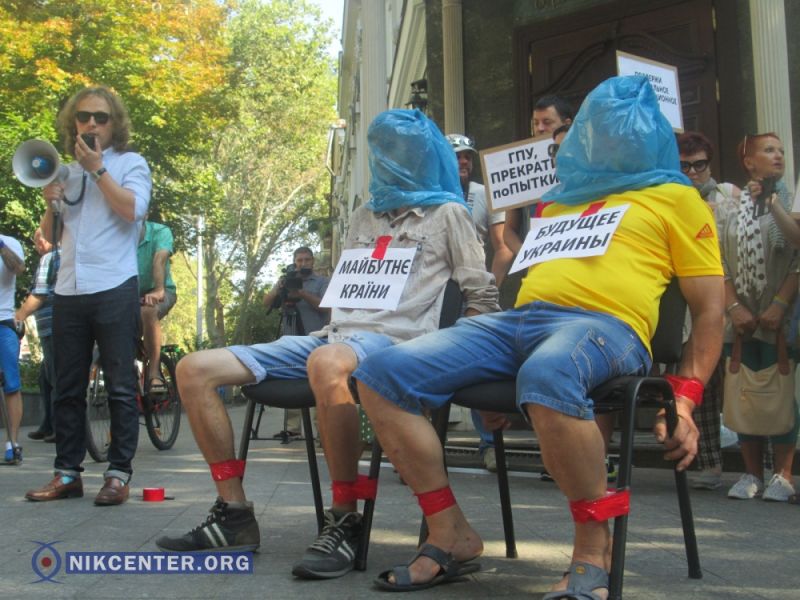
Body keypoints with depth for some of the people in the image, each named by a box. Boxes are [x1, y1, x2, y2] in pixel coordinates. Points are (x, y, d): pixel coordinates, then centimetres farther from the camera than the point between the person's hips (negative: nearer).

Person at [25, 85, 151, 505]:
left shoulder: (130, 163, 6)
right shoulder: (65, 172, 19)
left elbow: (132, 209, -13)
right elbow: (48, 238, 19)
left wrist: (97, 169, -7)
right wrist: (51, 204, 1)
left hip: (114, 289, -5)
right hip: (68, 292, 5)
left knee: (120, 387, -3)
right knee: (67, 388, 6)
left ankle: (119, 473, 0)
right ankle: (67, 473, 12)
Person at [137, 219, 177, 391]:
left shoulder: (160, 231, -16)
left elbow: (160, 260, -33)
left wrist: (158, 291, -50)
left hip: (161, 292, -4)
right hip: (132, 294, 4)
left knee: (148, 311, -36)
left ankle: (154, 372, -29)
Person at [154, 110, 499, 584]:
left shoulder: (447, 213, 10)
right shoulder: (365, 217, 29)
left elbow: (482, 297, 4)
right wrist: (333, 328, 17)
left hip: (393, 339, -7)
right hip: (335, 336, 7)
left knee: (328, 365, -45)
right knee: (195, 370, -7)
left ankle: (346, 520, -30)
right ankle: (234, 514, -6)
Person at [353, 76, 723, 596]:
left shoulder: (674, 196, 17)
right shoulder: (562, 195, 34)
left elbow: (710, 309, 10)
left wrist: (685, 401, -4)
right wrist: (498, 382, 25)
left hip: (607, 325, -6)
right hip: (518, 320, 6)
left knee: (547, 378, -44)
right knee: (380, 374, -14)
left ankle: (595, 549, -22)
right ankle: (451, 534, -7)